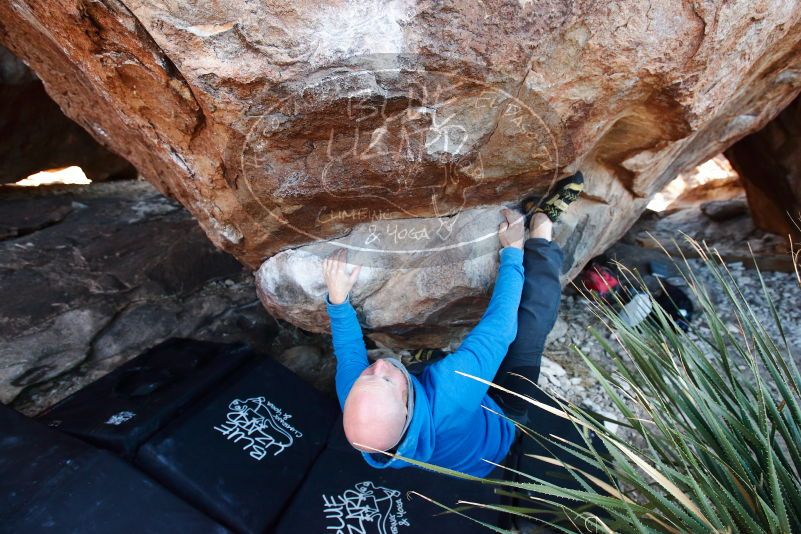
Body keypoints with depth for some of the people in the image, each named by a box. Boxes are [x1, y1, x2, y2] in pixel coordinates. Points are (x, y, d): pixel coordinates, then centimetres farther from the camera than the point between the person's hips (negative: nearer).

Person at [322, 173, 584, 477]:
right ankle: (541, 230, 10)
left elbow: (348, 350, -12)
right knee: (531, 319, -13)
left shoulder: (350, 401, -37)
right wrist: (513, 250, -26)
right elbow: (500, 327, -38)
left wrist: (337, 298, -18)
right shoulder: (448, 393, -52)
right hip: (499, 418, -4)